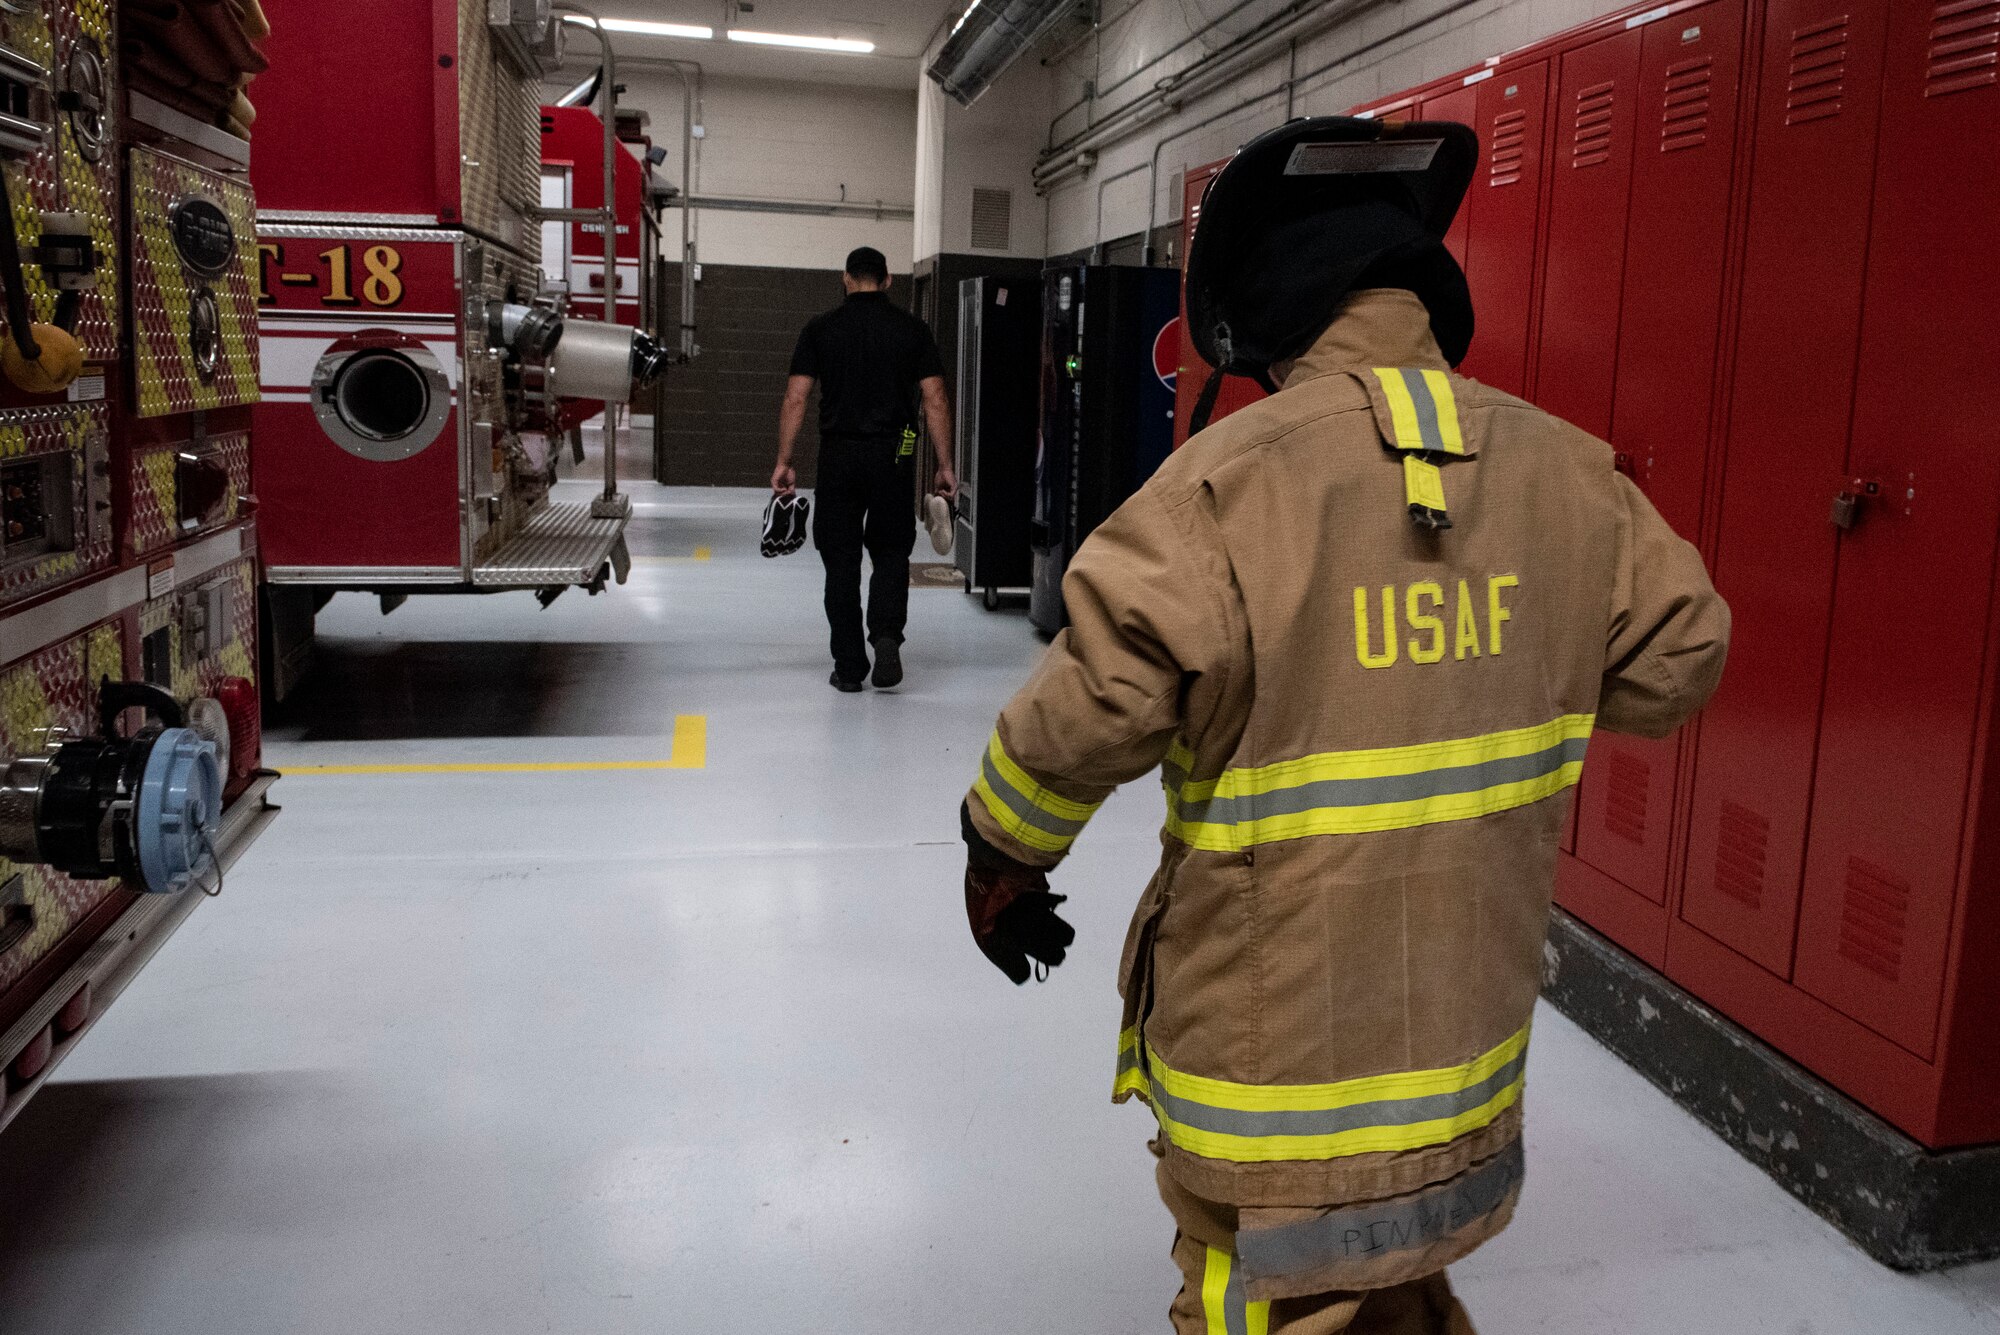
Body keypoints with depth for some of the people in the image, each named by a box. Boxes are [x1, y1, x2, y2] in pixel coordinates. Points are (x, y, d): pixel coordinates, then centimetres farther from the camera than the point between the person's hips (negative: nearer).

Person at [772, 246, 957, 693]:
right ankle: (886, 635, -10)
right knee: (891, 553, 14)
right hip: (893, 455, 0)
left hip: (838, 455, 0)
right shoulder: (913, 329, 4)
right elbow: (934, 400, -1)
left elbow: (795, 398, -2)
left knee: (841, 562, 8)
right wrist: (944, 466, 3)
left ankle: (848, 666, 10)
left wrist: (784, 462, 2)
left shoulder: (820, 328, 4)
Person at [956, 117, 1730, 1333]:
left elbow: (1089, 708, -21)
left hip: (1272, 1041, -5)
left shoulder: (1229, 481, -20)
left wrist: (1003, 856, -3)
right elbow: (1677, 663, 5)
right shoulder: (1572, 472, -5)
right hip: (1472, 1036, 5)